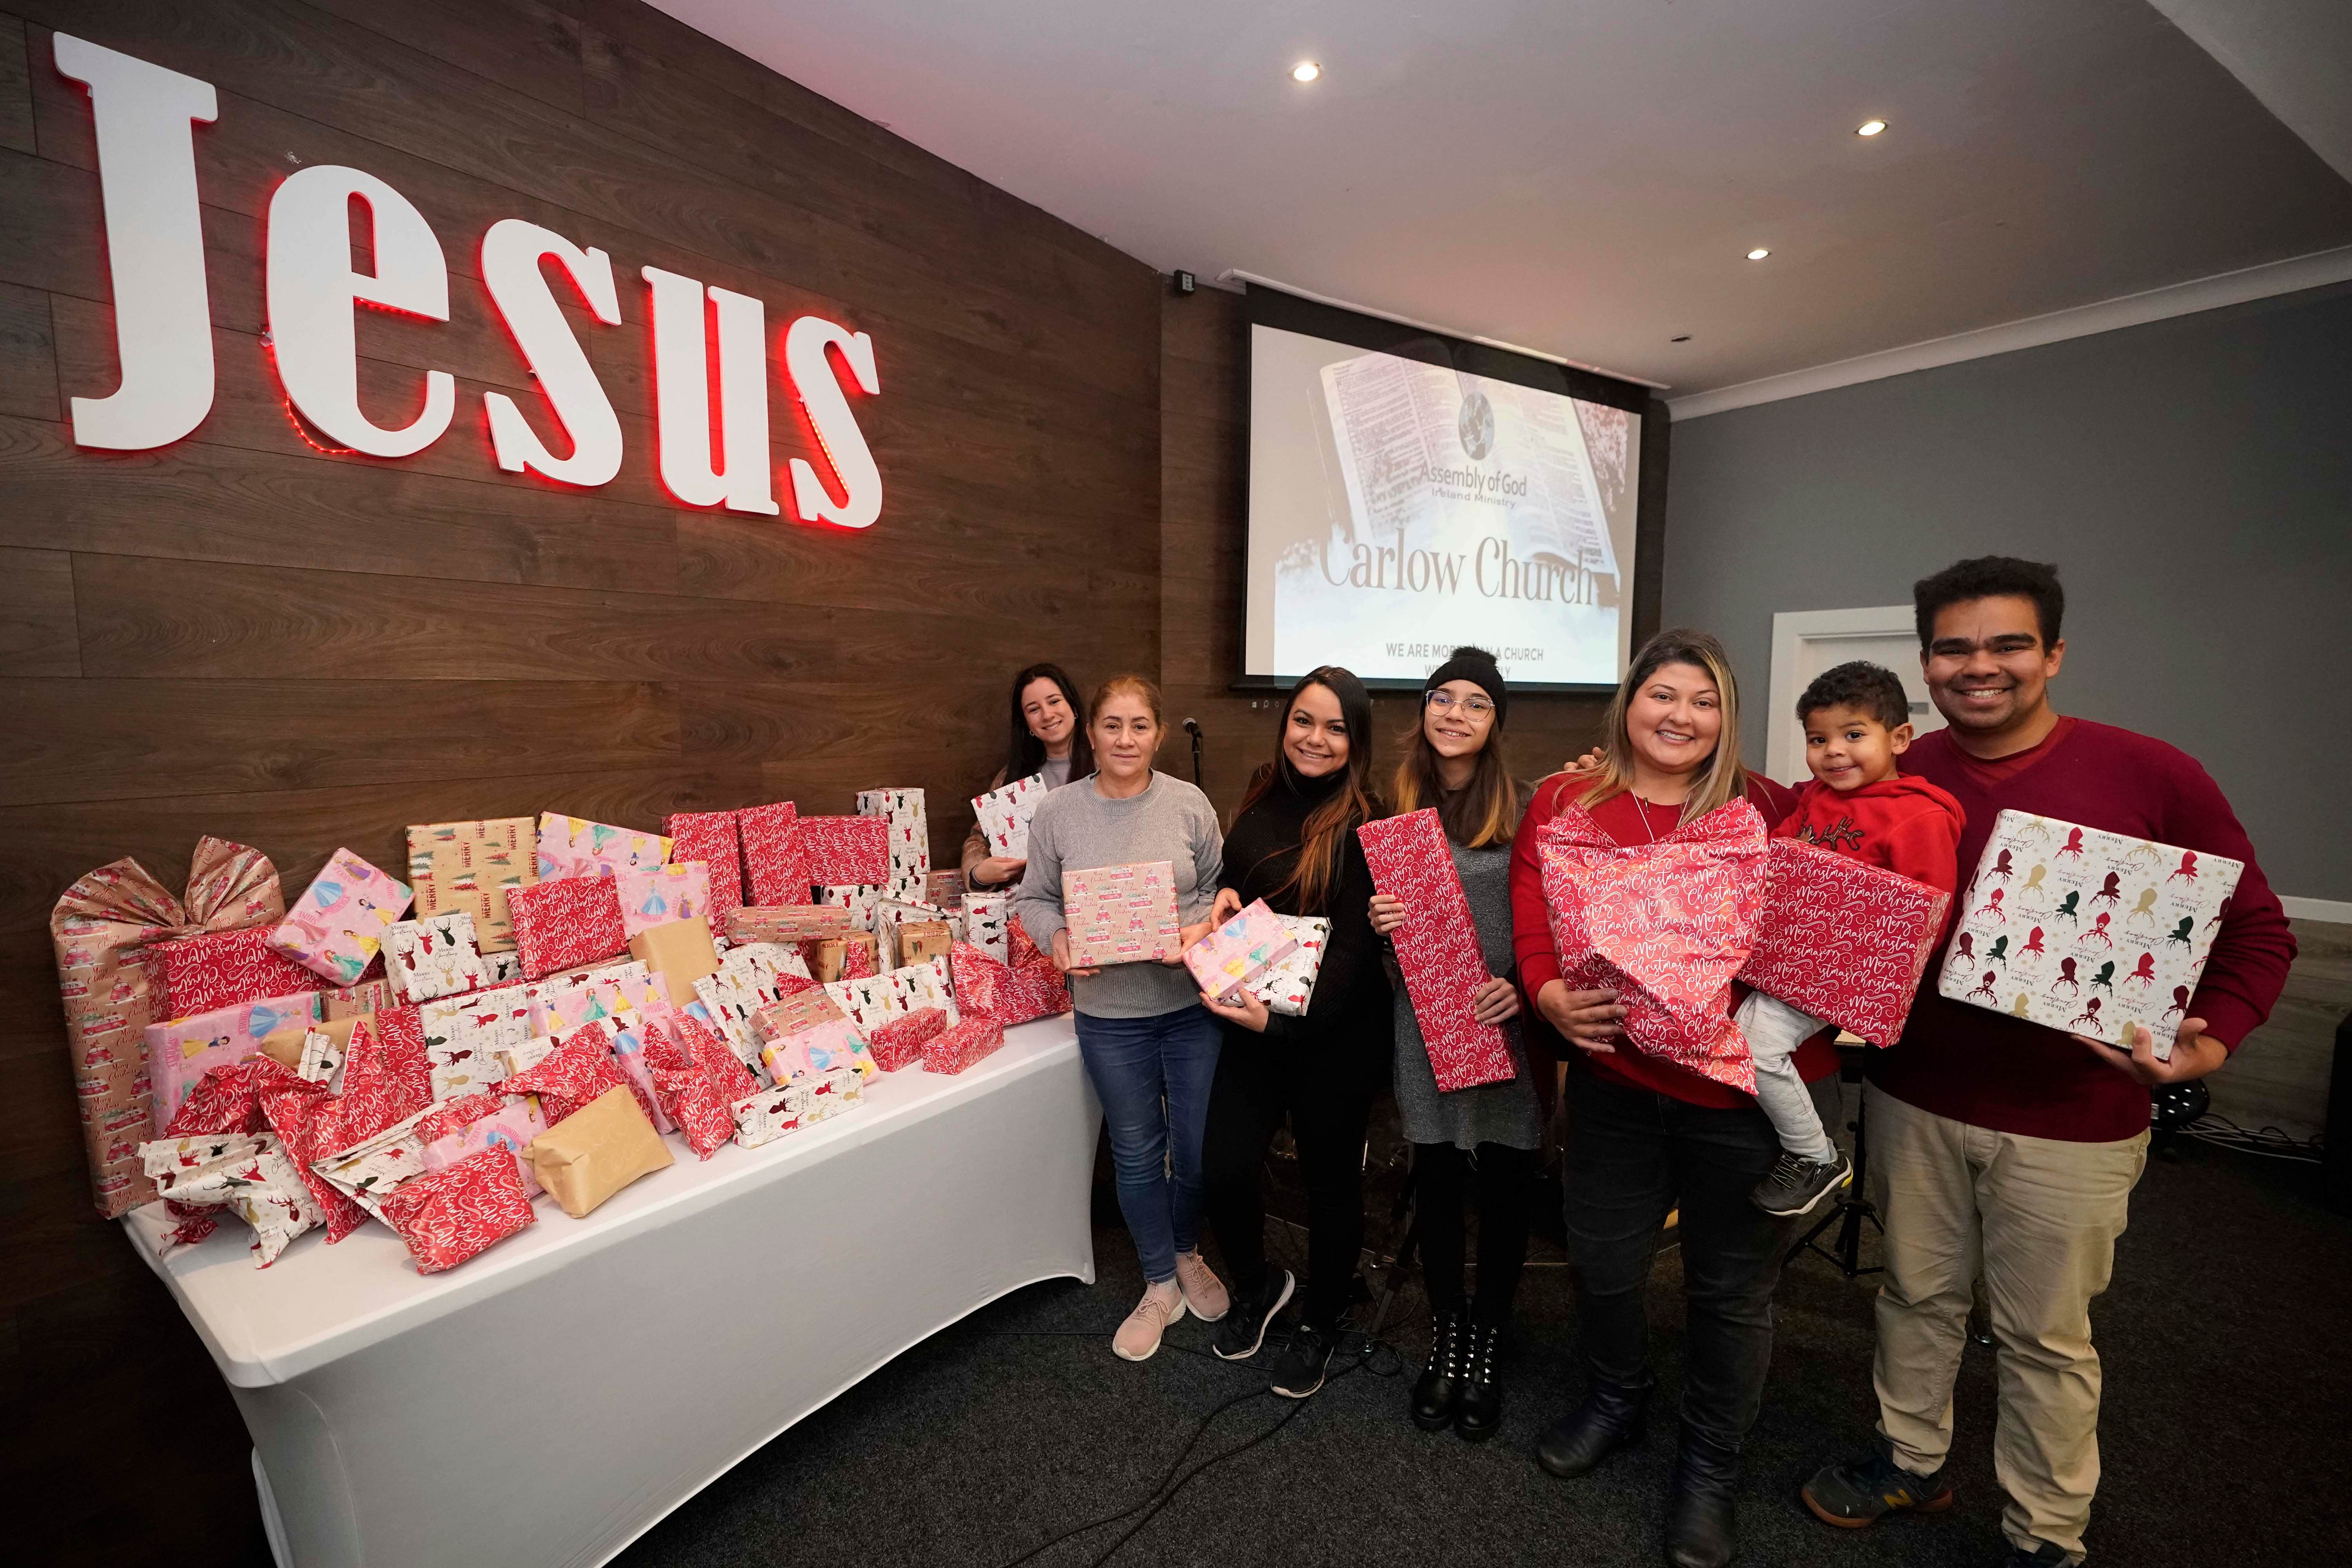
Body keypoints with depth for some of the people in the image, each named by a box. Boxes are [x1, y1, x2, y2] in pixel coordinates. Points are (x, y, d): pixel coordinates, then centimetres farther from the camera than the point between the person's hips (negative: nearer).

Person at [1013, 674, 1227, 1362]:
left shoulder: (1189, 804, -5)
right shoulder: (1058, 811, -5)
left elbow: (1221, 889, 3)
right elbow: (1033, 898, 3)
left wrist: (1202, 929, -17)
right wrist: (1056, 937, -16)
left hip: (1192, 1003, 1)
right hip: (1109, 1013, 0)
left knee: (1200, 1147, 14)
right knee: (1136, 1152, 15)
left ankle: (1186, 1251, 46)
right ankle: (1161, 1285, 39)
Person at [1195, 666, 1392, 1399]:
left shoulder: (1364, 823, -14)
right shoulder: (1260, 800, 3)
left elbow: (1356, 945, -18)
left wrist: (1288, 1019, -26)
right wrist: (1225, 895, -4)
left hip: (1334, 1031, -4)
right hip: (1252, 1019, 5)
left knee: (1330, 1178, 13)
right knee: (1226, 1167, 3)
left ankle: (1319, 1325, 40)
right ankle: (1257, 1283, 36)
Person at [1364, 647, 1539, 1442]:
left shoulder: (1527, 807, -5)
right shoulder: (1397, 804, 4)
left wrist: (1522, 985, -18)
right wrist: (1378, 921, -9)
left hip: (1509, 1019, -1)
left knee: (1505, 1182, 10)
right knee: (1437, 1176, 13)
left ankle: (1486, 1342, 34)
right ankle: (1444, 1332, 36)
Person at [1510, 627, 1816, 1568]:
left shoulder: (1767, 809, -2)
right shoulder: (1564, 804, -1)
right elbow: (1533, 923, -5)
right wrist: (1552, 997, -22)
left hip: (1746, 1088, 0)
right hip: (1616, 1078, 1)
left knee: (1731, 1288, 16)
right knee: (1603, 1263, 17)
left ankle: (1710, 1465, 43)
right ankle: (1615, 1399, 50)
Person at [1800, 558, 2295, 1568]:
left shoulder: (2150, 776, -9)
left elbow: (2257, 932, -2)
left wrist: (2210, 1043, -18)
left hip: (2071, 1117, -2)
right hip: (1914, 1097, 2)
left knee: (2044, 1336, 13)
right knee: (1917, 1293, 19)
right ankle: (1910, 1461, 42)